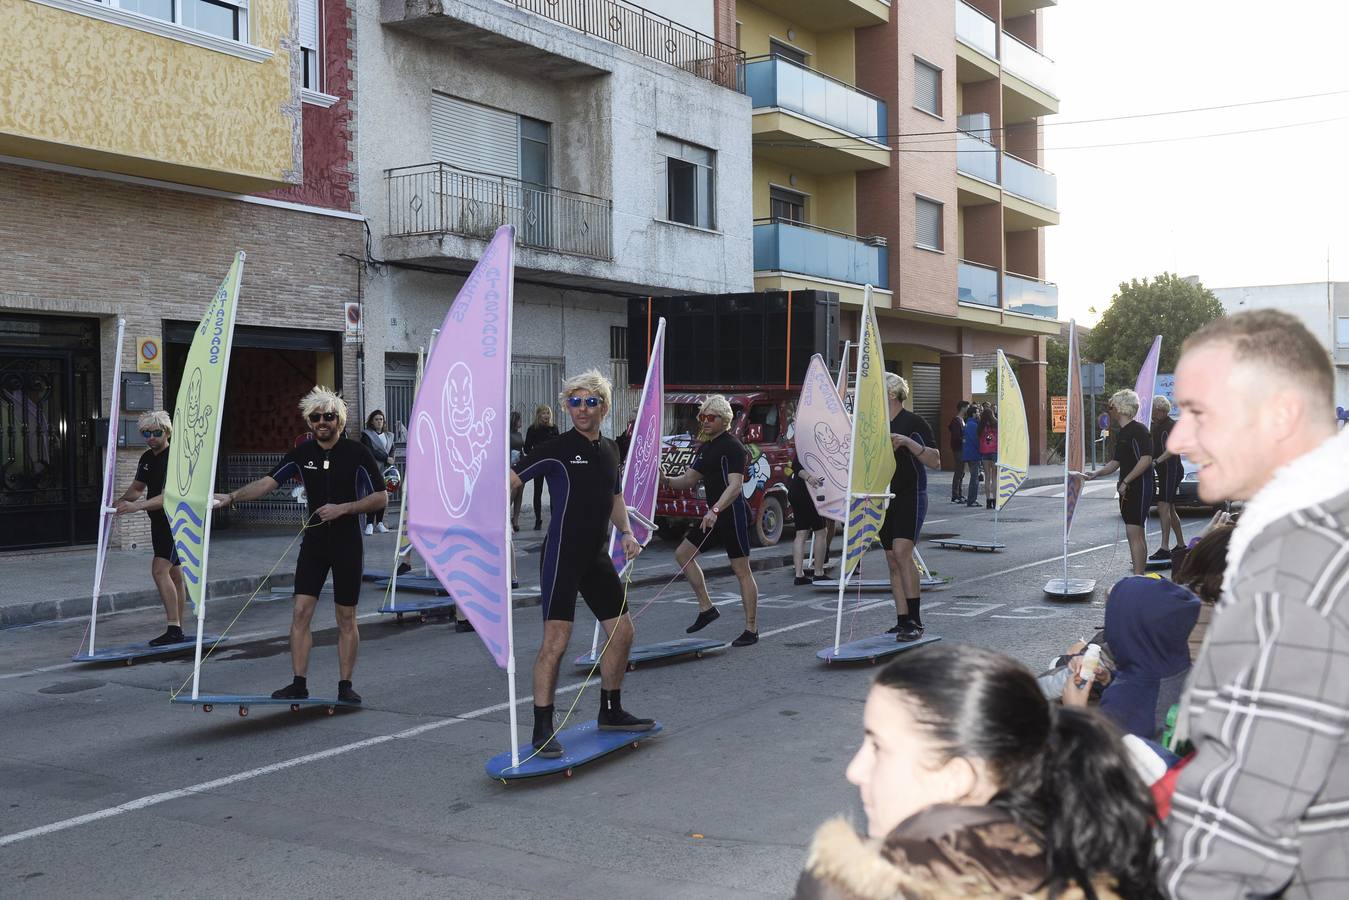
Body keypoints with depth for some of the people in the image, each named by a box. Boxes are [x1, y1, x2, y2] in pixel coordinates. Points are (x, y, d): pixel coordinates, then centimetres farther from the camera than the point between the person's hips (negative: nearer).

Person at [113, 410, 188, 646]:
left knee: (160, 570, -18)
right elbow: (137, 488, 20)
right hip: (160, 522, 9)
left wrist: (137, 506, -35)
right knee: (174, 574, 12)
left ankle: (173, 629, -17)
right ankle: (178, 631, 17)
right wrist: (121, 501, 1)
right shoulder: (147, 458, 10)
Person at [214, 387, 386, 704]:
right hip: (314, 542, 3)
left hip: (348, 544, -3)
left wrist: (343, 508, -16)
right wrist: (232, 497, -12)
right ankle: (299, 684, 4)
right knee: (300, 611, -3)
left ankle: (345, 686, 13)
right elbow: (268, 482, 1)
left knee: (346, 617, 3)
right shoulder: (302, 453, 4)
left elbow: (381, 498, -6)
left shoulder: (357, 452, -7)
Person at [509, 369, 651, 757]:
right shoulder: (556, 448, -9)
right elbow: (508, 479, -15)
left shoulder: (609, 449, 13)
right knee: (556, 639, -12)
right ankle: (542, 729, -4)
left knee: (622, 632, 12)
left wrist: (626, 532, 15)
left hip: (596, 555, 8)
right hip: (562, 554, -8)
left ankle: (611, 711, 29)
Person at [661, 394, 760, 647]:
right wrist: (667, 480, -2)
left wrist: (715, 510, -37)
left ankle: (751, 630, 1)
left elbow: (735, 485, -24)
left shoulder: (732, 447, -13)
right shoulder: (705, 448, 15)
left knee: (742, 570, -5)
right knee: (682, 553, 11)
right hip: (714, 514, 10)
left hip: (733, 513, -10)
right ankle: (706, 608, 17)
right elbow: (688, 480, 17)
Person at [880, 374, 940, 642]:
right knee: (893, 561, 6)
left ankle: (915, 621, -18)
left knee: (902, 551, -21)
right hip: (884, 498, 7)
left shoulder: (914, 422, -6)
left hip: (910, 496, -7)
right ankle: (902, 622, 11)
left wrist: (908, 442, -23)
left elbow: (935, 461, -12)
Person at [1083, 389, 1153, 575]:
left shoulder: (1138, 430, -13)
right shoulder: (1120, 433, 17)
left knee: (1133, 533, -13)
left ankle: (1138, 579, -14)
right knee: (1137, 533, 13)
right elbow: (1116, 462, 22)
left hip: (1139, 488, -10)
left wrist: (1126, 481, -20)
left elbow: (1146, 459, -21)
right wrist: (1095, 474, 9)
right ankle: (1142, 574, 20)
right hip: (1128, 490, 10)